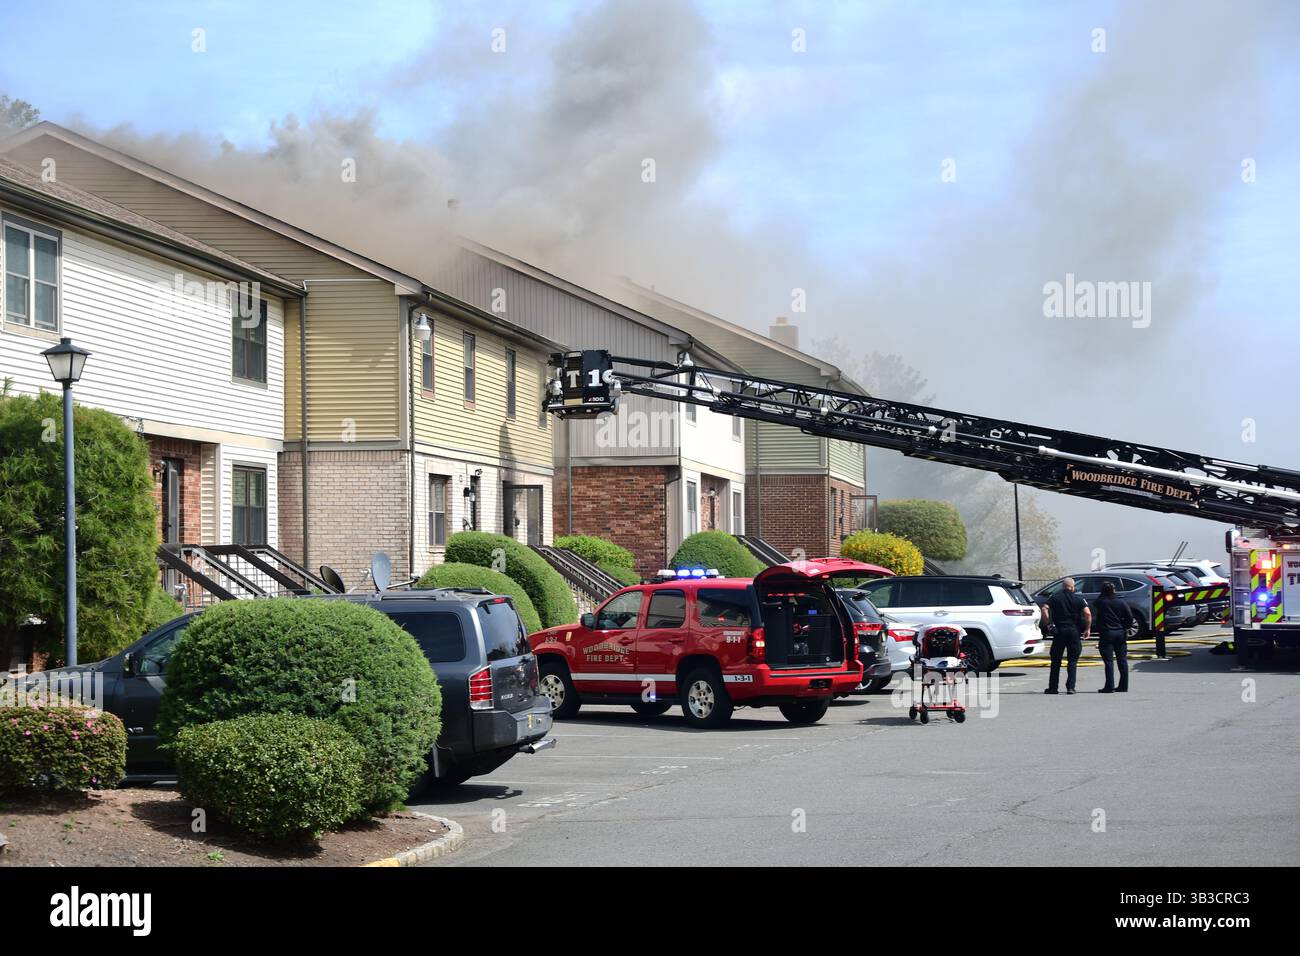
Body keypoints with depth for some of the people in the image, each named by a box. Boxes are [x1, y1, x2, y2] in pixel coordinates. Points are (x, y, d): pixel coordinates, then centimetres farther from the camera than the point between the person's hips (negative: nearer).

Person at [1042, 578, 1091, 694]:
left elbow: (1045, 609, -9)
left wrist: (1048, 621, 2)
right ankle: (1070, 687, -1)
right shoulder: (1078, 598, 1)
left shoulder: (1055, 597, 4)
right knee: (1073, 660, 7)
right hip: (1074, 631, 0)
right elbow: (1088, 613, -11)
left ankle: (1053, 687, 8)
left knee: (1056, 660, 8)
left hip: (1060, 631, 0)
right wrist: (1087, 629, -3)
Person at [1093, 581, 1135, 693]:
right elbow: (1129, 618, -3)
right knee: (1122, 660, 11)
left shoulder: (1100, 602, -6)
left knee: (1109, 661, -3)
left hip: (1106, 633, -3)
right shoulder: (1121, 603, 1)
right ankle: (1123, 686, 13)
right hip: (1120, 633, 3)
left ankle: (1109, 687, -7)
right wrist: (1124, 628, 10)